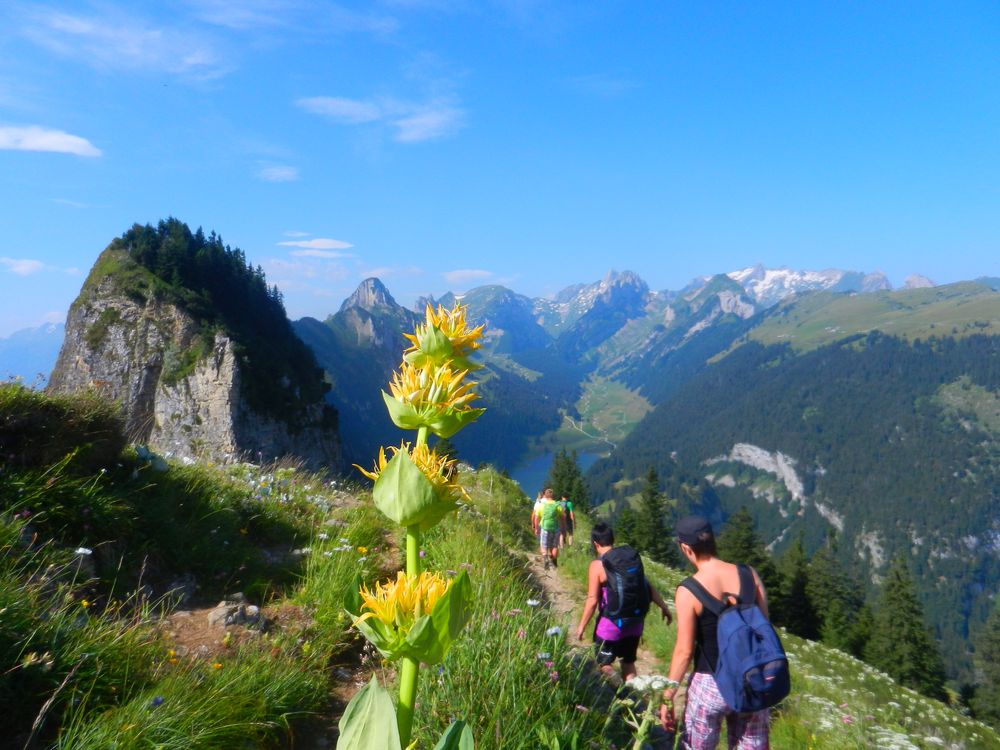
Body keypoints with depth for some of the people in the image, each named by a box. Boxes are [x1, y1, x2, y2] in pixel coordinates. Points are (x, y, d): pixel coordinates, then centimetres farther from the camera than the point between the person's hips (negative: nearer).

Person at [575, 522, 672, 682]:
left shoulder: (597, 565, -15)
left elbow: (592, 600, -15)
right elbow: (647, 586, 6)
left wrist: (581, 626, -5)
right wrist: (663, 606, 18)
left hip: (611, 625, -6)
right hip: (634, 622, 6)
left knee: (604, 663, 11)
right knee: (628, 662, 22)